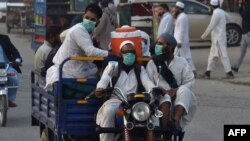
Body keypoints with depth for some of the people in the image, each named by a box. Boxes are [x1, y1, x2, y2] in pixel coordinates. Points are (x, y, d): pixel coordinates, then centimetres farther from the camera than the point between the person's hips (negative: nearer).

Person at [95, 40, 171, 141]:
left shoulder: (140, 69, 25)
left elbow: (147, 82, 6)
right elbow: (104, 79, -2)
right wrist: (100, 88, -28)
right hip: (115, 100, -2)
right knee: (108, 111, -36)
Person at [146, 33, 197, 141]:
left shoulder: (181, 62, 10)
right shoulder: (152, 63, 9)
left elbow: (189, 81, 1)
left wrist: (176, 90, -18)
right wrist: (161, 90, -20)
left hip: (178, 98, 1)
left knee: (184, 91, -32)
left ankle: (175, 121, -44)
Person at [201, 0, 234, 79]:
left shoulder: (216, 14, -19)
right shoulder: (222, 12, 8)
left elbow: (211, 26, -18)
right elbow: (227, 17, 29)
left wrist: (204, 35, -9)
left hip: (218, 39, -10)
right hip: (217, 38, 10)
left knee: (223, 55, -5)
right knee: (212, 56, 11)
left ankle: (229, 73, -2)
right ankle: (207, 73, 13)